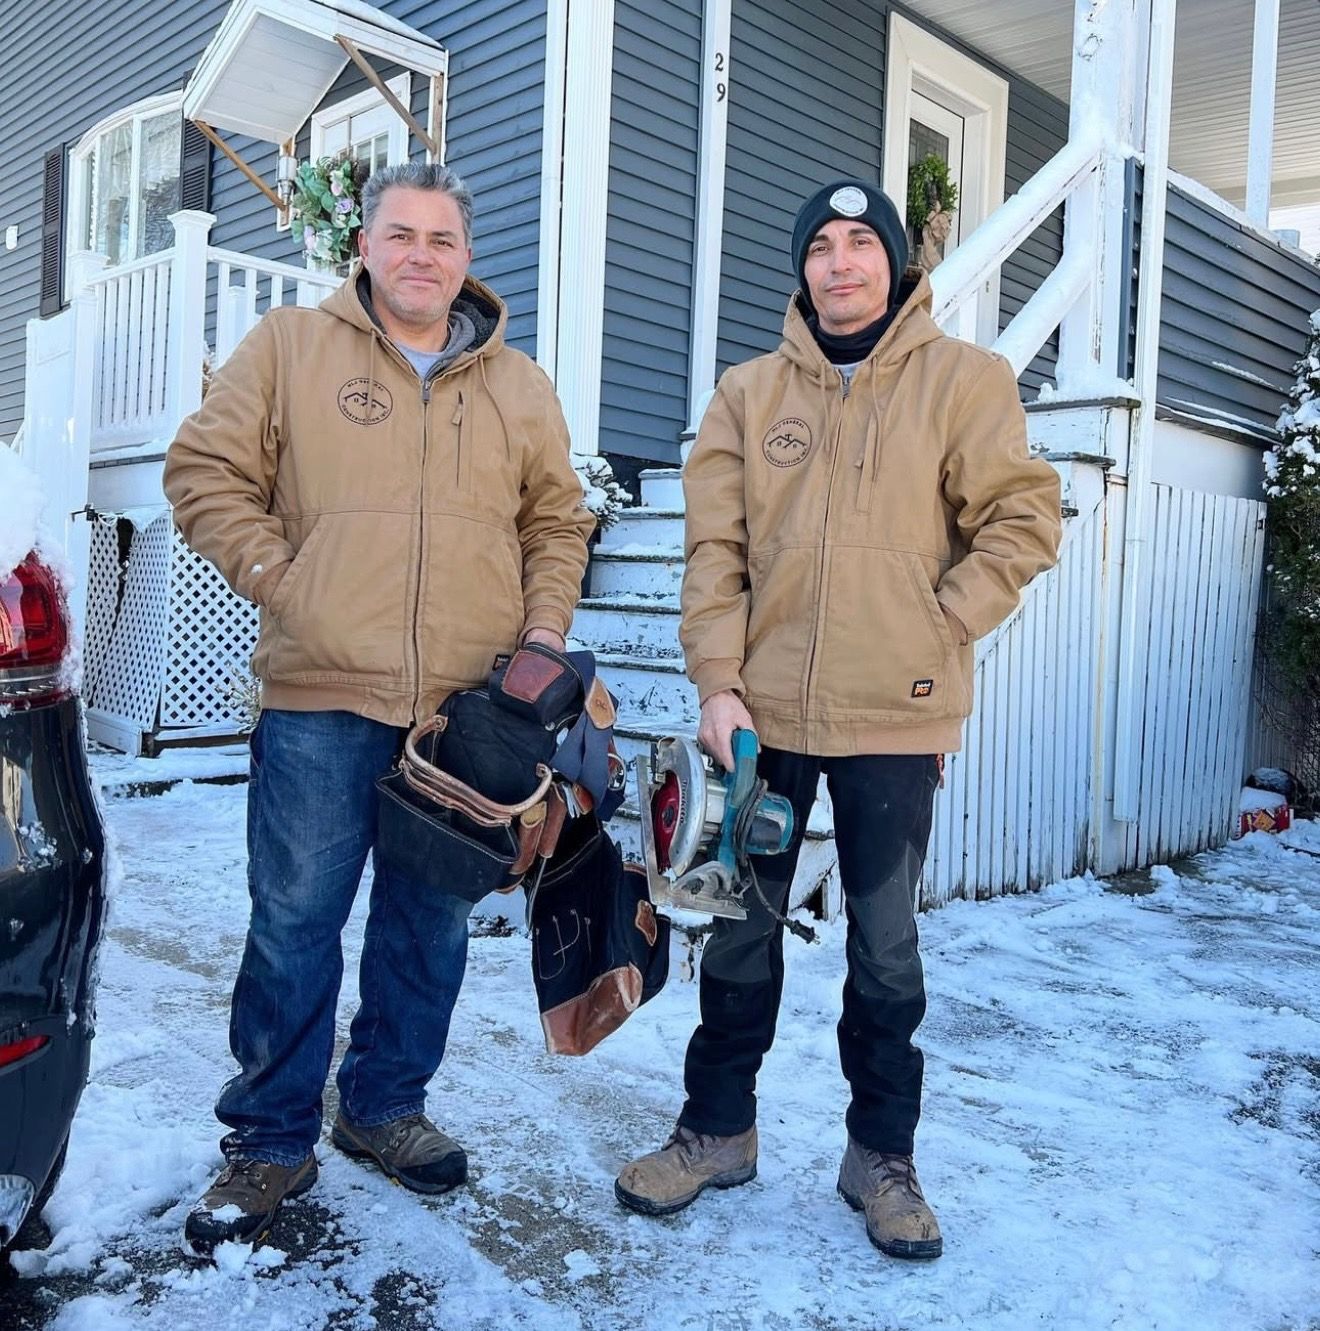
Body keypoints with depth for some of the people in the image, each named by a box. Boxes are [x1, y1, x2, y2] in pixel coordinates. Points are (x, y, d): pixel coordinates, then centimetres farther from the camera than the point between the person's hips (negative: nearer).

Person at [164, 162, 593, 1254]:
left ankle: (386, 1105, 32)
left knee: (433, 927, 12)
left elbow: (557, 521, 17)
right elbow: (207, 472, 4)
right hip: (321, 699, -2)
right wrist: (276, 581, -6)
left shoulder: (520, 388, 13)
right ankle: (270, 1142, 21)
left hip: (471, 708, 3)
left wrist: (545, 628, 4)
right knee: (294, 925, 3)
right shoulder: (289, 348, 5)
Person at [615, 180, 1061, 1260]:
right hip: (763, 709, 3)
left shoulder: (965, 380, 1)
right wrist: (719, 681, -7)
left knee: (886, 943, 10)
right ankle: (719, 1129, 30)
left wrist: (936, 630, -10)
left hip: (896, 719, -2)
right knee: (742, 926, 12)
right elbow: (715, 549, 2)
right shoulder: (750, 392, 8)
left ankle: (883, 1154, 27)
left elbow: (1022, 521, -2)